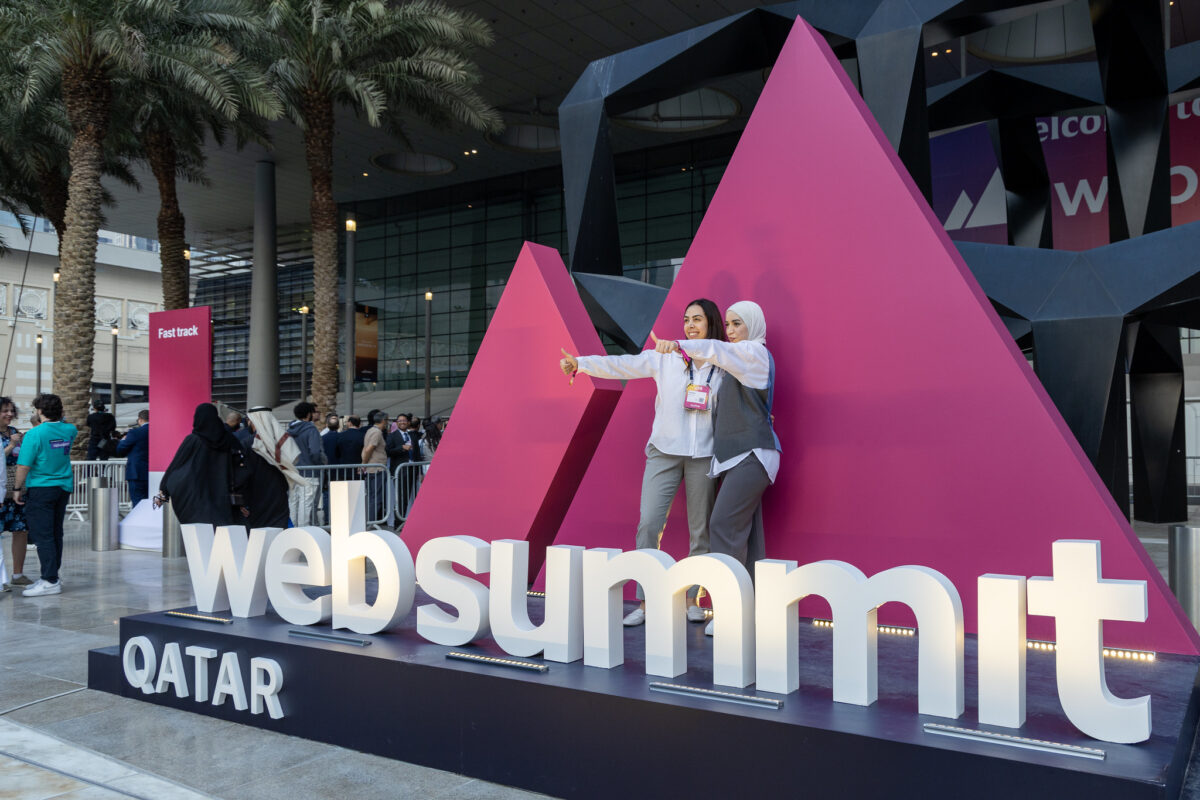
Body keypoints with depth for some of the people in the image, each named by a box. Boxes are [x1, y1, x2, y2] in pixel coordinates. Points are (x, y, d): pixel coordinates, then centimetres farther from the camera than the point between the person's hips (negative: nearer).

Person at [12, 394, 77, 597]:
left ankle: (50, 581, -5)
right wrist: (59, 417, 20)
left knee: (42, 536, -4)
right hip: (63, 487, 7)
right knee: (56, 534, 12)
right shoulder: (69, 430, 3)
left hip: (40, 489, -6)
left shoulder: (35, 434, -15)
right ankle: (51, 576, 19)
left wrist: (17, 489, -5)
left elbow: (24, 466, -15)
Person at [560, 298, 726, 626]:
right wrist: (581, 362, -16)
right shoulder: (666, 358, 4)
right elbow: (623, 365, -5)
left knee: (701, 530, 4)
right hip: (665, 451, 0)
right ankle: (646, 602, 2)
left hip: (704, 455, 0)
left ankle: (691, 599, 19)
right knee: (648, 524, -7)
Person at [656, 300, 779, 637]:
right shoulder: (740, 361, 23)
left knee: (725, 525, -16)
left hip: (753, 454, -9)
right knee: (745, 532, 6)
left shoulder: (755, 353, -6)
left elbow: (718, 351, -24)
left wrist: (678, 345, -41)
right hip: (738, 455, 9)